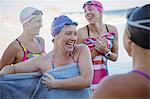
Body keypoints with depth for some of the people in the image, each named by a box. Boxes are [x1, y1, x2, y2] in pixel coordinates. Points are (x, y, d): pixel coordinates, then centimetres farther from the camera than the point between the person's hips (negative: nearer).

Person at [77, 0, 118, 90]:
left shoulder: (112, 30, -2)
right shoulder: (82, 32, -13)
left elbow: (115, 57, 6)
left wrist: (105, 51, -13)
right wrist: (96, 50, -18)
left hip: (104, 77, 3)